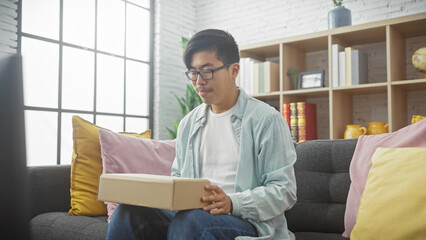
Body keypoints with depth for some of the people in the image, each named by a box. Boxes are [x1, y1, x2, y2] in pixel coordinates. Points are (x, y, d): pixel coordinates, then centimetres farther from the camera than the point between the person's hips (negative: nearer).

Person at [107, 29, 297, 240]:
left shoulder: (267, 120, -3)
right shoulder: (188, 124, 17)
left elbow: (284, 190, -7)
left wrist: (232, 203, -22)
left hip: (247, 221, -4)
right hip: (189, 213, 5)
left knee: (188, 221, -37)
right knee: (128, 211, -23)